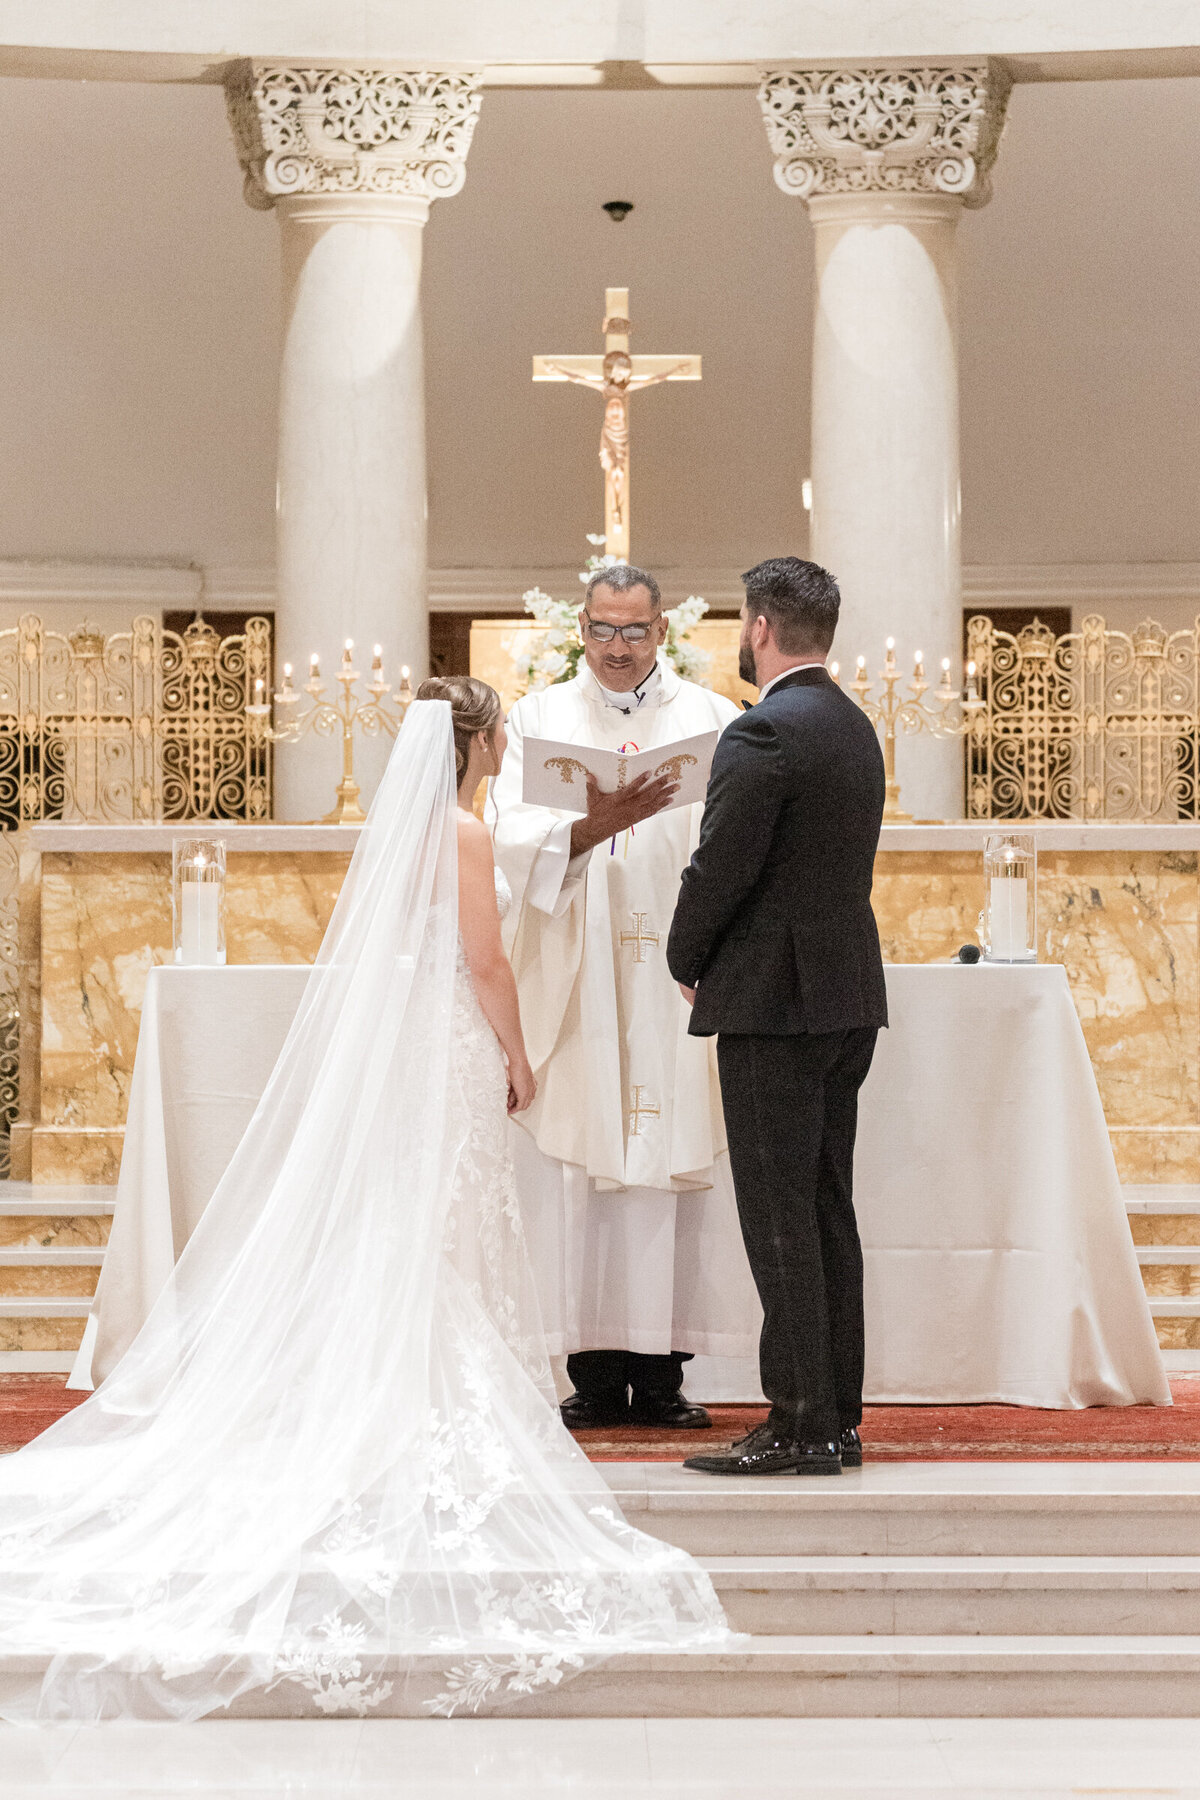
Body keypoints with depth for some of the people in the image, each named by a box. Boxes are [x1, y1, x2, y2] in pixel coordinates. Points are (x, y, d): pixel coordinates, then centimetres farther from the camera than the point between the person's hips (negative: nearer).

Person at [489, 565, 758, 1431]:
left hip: (676, 980, 0)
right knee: (577, 1171, -3)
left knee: (675, 1169, -3)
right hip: (573, 984, 0)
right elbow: (512, 836, -3)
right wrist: (591, 827, -22)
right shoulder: (539, 718, 10)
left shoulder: (711, 719, 10)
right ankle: (597, 1374, 2)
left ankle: (661, 1373, 2)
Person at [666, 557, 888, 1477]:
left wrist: (687, 963, 2)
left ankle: (799, 1425, -4)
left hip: (774, 998, -9)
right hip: (848, 998, 9)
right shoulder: (856, 727, 13)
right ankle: (837, 1418, 15)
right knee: (829, 1210, 11)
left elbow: (719, 870, -16)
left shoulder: (764, 733, -15)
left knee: (780, 1218, -5)